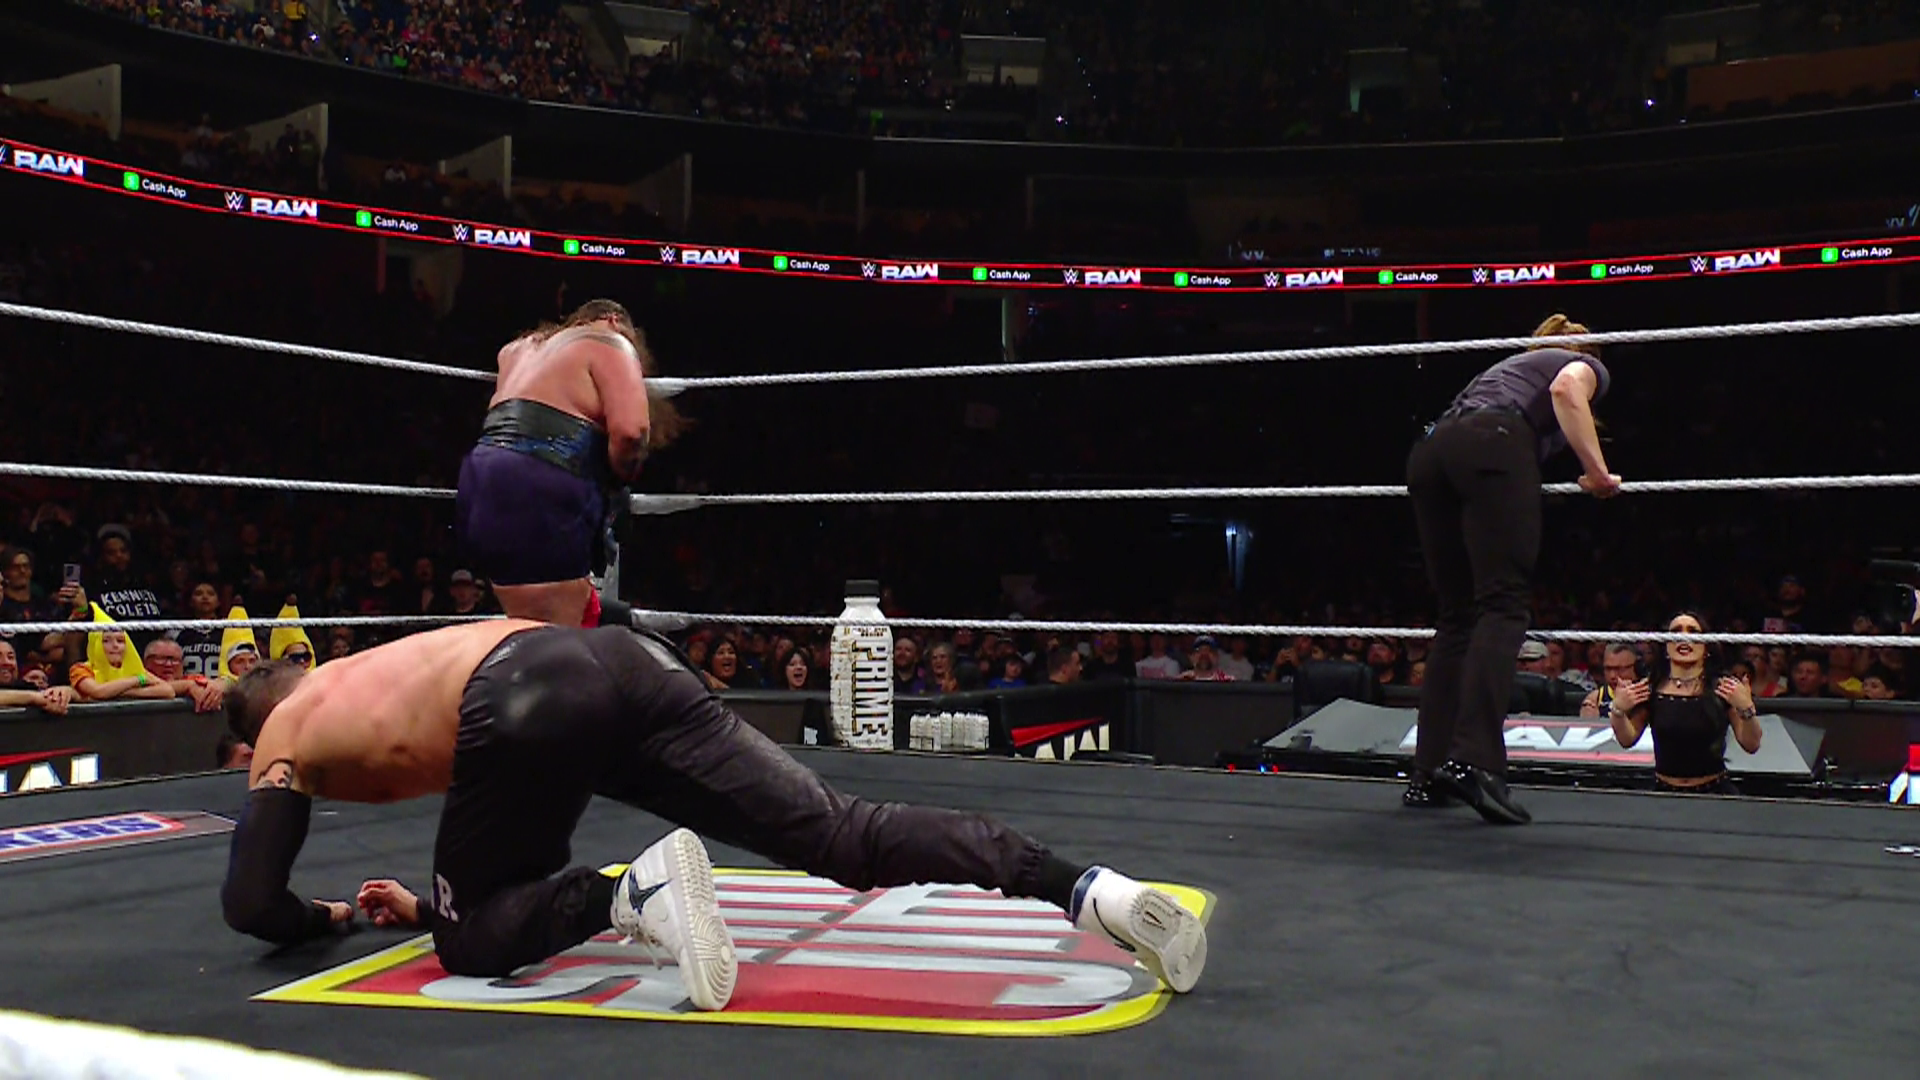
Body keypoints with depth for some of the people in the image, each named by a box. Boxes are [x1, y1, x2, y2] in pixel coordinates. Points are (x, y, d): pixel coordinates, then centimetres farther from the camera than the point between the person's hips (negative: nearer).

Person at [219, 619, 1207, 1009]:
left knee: (470, 938, 13)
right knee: (831, 829, -4)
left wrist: (331, 917, 41)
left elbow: (253, 908, 22)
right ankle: (1087, 888, -19)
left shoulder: (283, 739, 28)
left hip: (530, 700, -6)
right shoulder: (375, 668, 45)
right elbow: (501, 827, 49)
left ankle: (633, 891, -16)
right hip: (620, 656, 6)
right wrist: (423, 902, 53)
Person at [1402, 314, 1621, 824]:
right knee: (1503, 605, -12)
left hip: (1429, 452, 6)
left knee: (1457, 615, 8)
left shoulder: (1511, 365, 41)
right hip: (1492, 447, -6)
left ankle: (1428, 774, 1)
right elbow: (1565, 389, -2)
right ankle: (1473, 760, -29)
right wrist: (1597, 471, 1)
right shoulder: (1587, 365, 24)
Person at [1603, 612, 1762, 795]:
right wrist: (1619, 710, -10)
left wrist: (1746, 709, -20)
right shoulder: (1651, 689, 1)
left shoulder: (1725, 688, -3)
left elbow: (1751, 745, -4)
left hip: (1714, 793, -2)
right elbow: (1627, 740, 7)